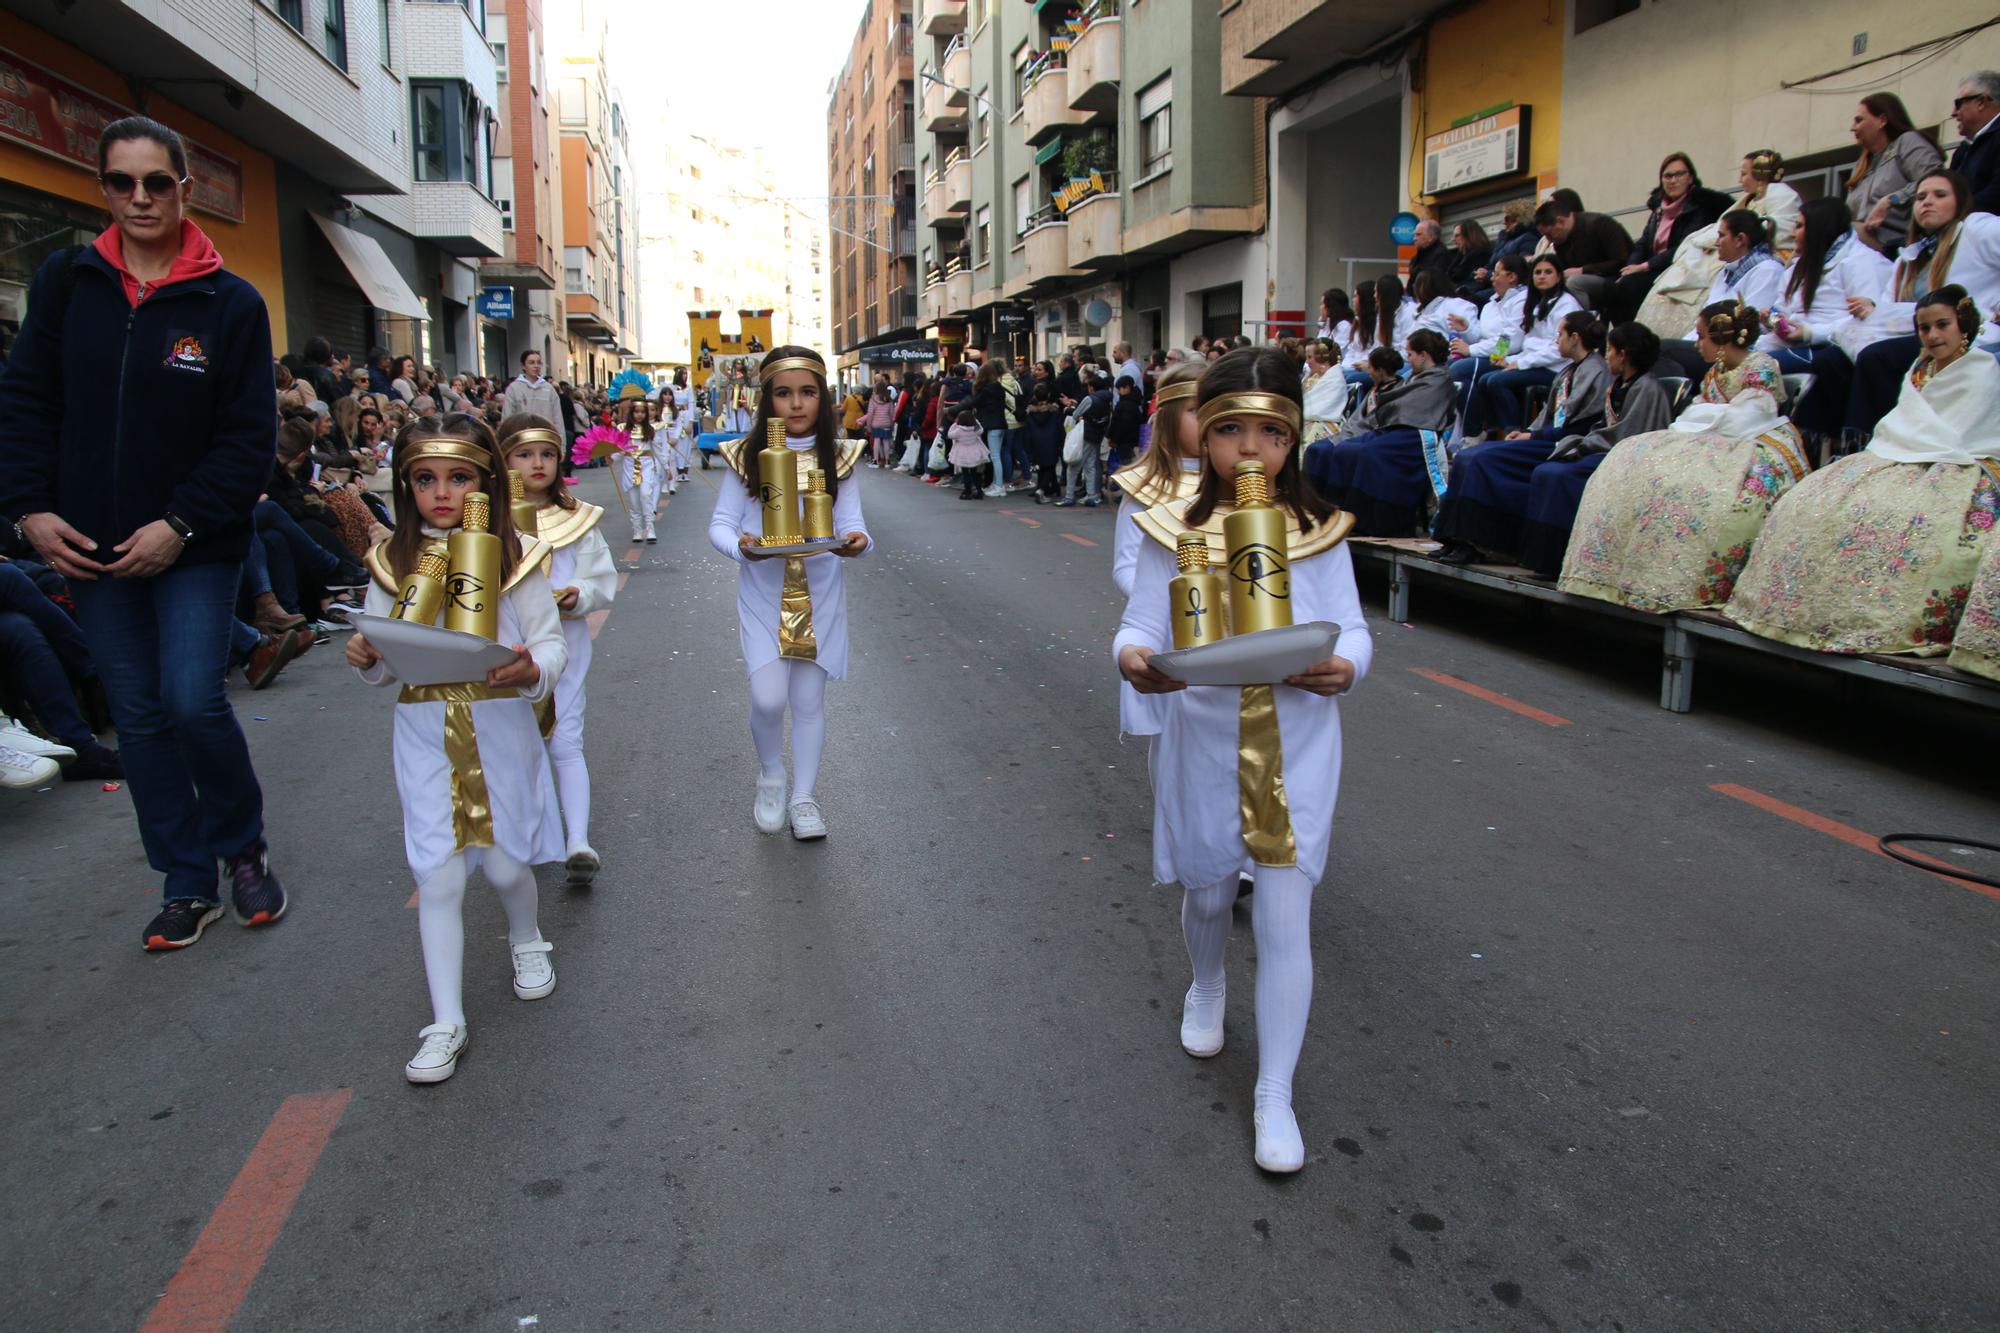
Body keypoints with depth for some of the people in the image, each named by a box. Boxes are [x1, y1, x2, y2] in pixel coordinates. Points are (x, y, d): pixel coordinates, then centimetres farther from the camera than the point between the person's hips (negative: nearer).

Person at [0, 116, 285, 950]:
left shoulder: (231, 303, -5)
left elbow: (249, 436, -7)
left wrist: (181, 525, -14)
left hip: (196, 546, -3)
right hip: (91, 546, 3)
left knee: (193, 701, -12)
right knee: (137, 715, 8)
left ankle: (243, 849, 15)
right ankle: (188, 884, 20)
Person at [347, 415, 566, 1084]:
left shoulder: (513, 555, -7)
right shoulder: (394, 562, 1)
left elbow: (552, 645, -6)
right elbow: (388, 663, 5)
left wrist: (531, 669, -28)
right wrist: (367, 660, -17)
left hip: (502, 732, -1)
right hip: (425, 736, 2)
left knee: (505, 865, 9)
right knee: (438, 879, 1)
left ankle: (526, 937, 44)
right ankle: (446, 1023, 12)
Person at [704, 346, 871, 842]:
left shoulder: (838, 458, -3)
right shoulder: (747, 456, -6)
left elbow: (852, 521, -5)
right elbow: (720, 522, -4)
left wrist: (857, 541, -29)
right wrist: (741, 545, -26)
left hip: (819, 596, 1)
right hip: (763, 597, -1)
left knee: (809, 700, 10)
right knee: (768, 698, -10)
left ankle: (803, 796, 28)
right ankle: (771, 775, 21)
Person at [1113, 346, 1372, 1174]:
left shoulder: (1318, 531, -4)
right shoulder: (1173, 531, -7)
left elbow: (1352, 629, -3)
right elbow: (1143, 624, -8)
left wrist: (1344, 668, -25)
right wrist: (1134, 658, -32)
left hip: (1296, 749, 0)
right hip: (1202, 746, 1)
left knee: (1286, 918, -1)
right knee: (1207, 893, 20)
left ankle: (1275, 1097, 14)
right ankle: (1207, 988, 55)